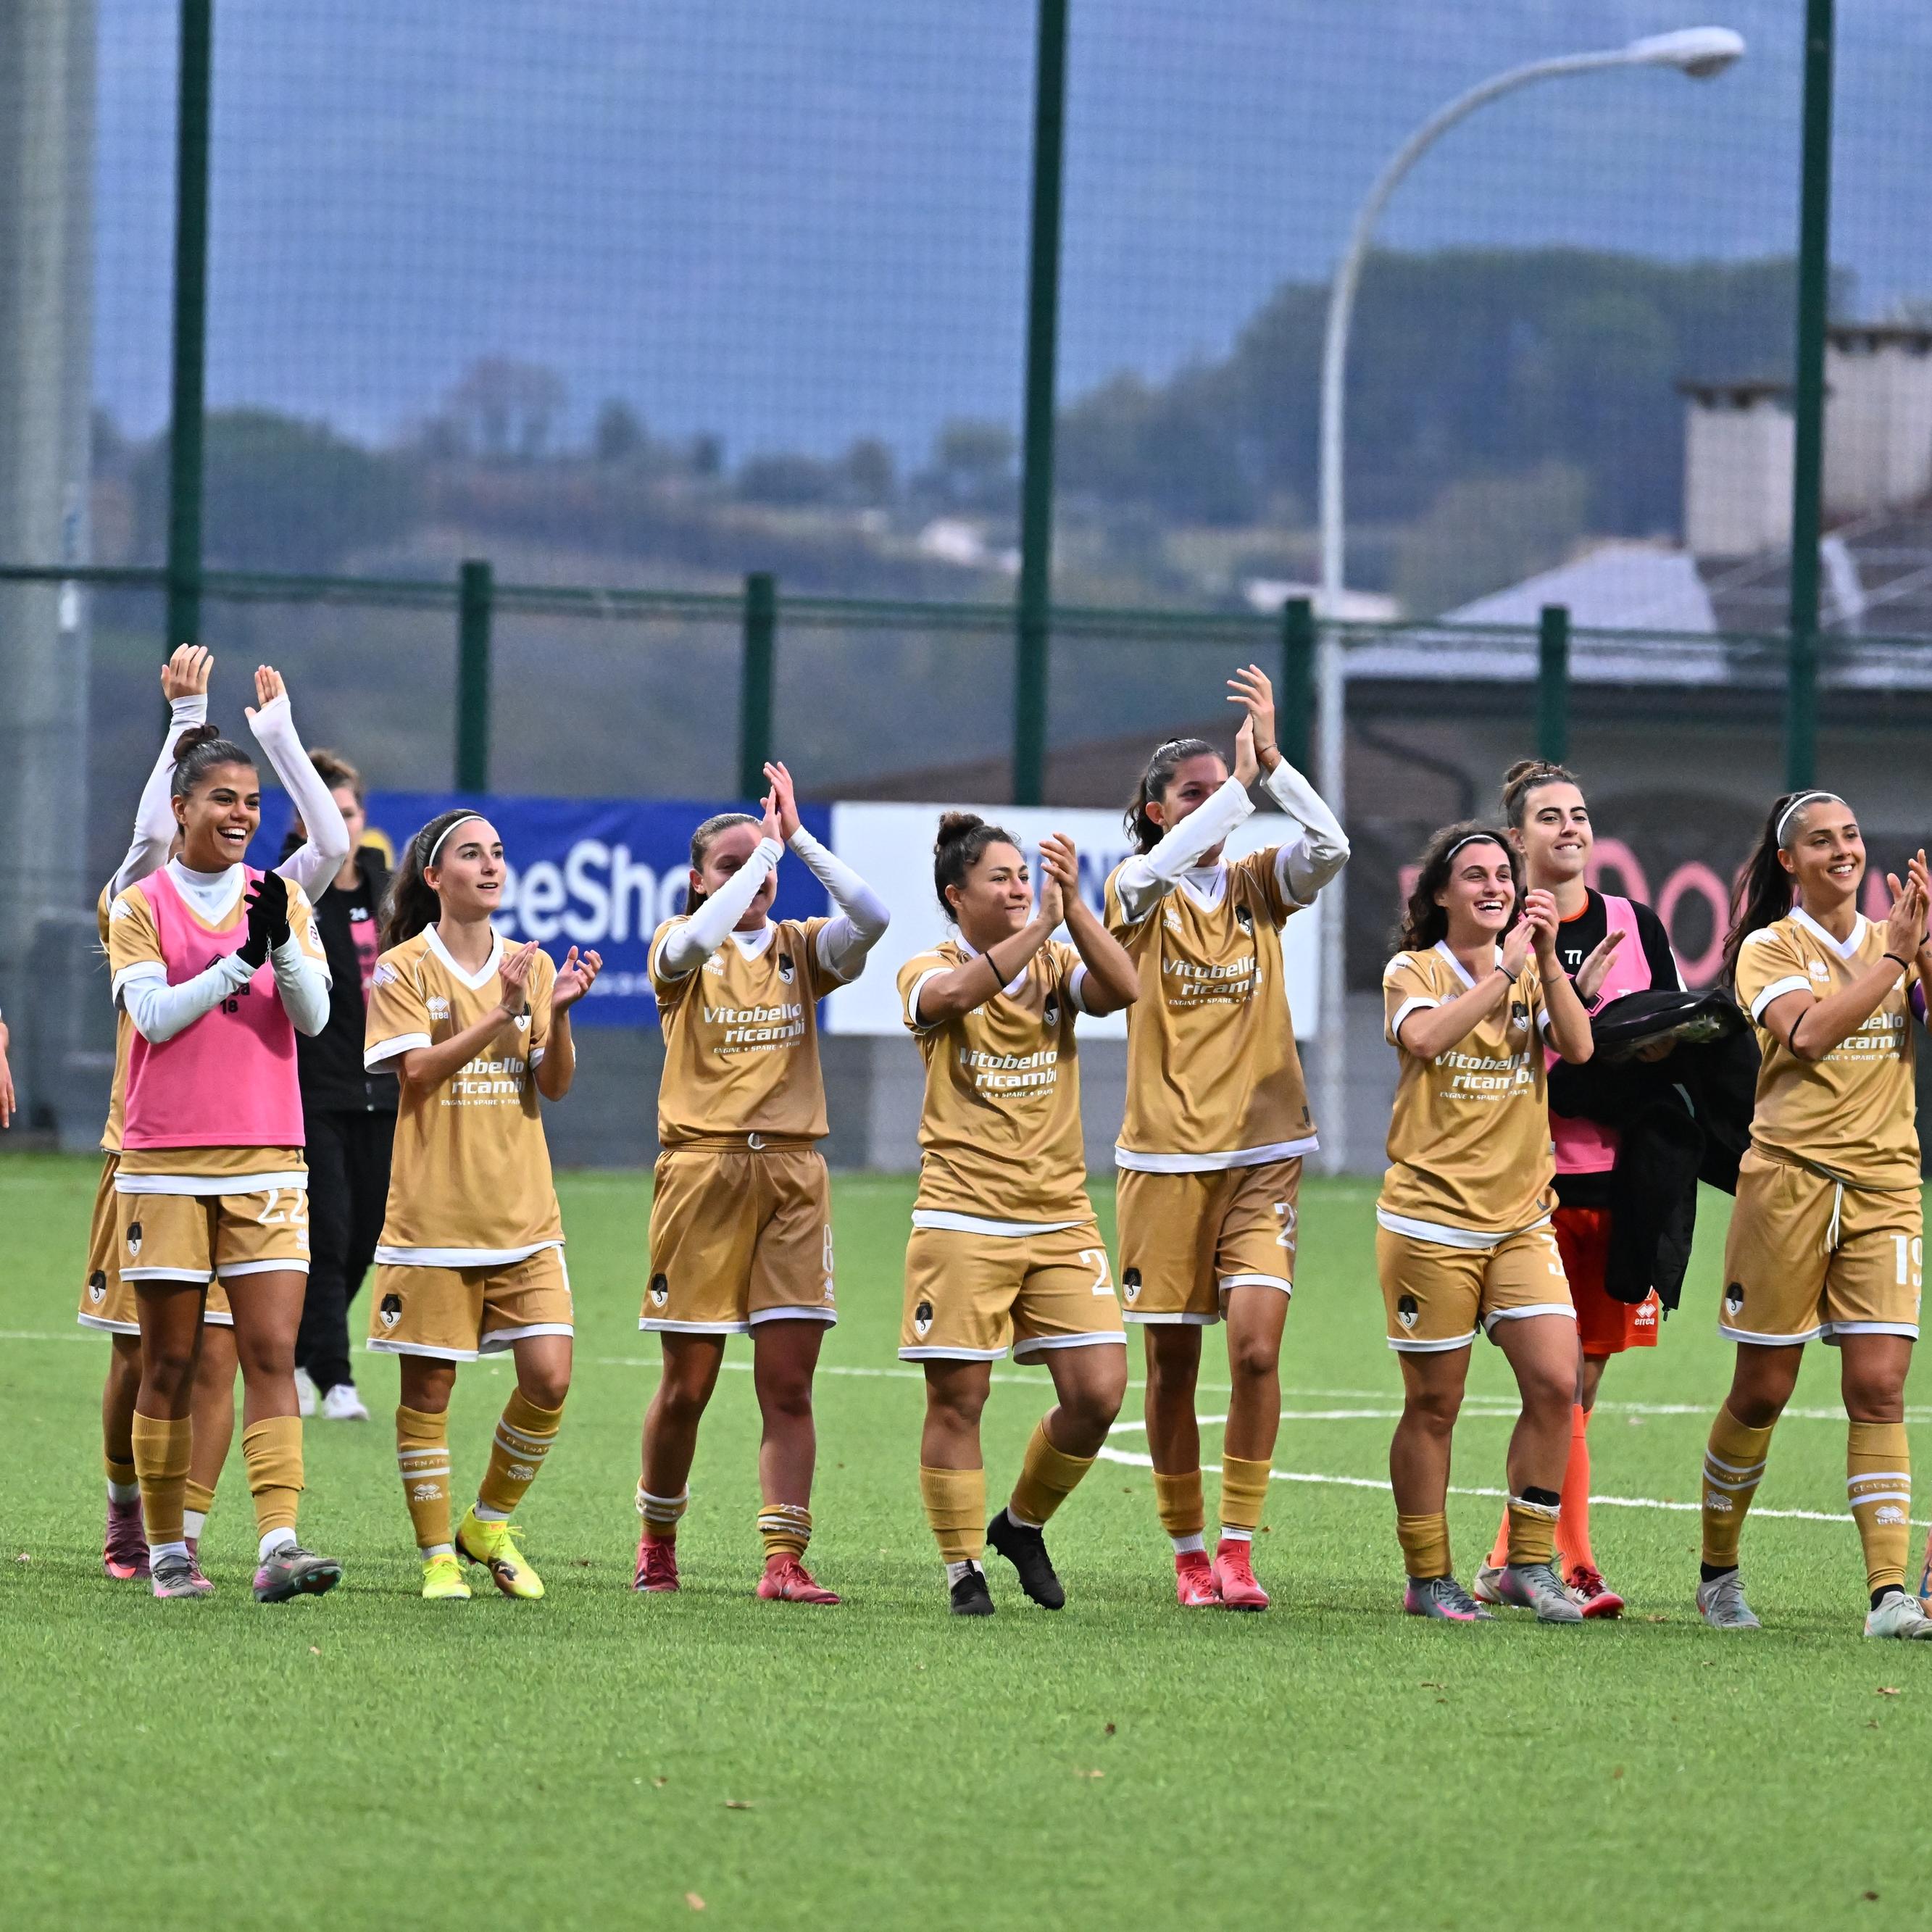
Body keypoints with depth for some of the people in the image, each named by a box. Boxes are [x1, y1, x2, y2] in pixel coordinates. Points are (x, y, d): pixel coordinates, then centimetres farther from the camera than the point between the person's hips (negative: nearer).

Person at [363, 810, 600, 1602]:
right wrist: (500, 1013, -21)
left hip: (523, 1211, 4)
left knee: (548, 1378, -5)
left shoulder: (530, 966, 9)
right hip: (433, 1211, -4)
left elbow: (555, 1084, 4)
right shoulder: (403, 970, -2)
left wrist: (559, 1010, -13)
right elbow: (419, 1070, -14)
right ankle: (438, 1557, 10)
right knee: (428, 1387, -1)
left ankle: (488, 1524, 16)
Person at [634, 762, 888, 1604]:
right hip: (702, 1168, -2)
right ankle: (656, 1541, 23)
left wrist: (796, 838, -7)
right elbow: (697, 938, -22)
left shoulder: (802, 948, 10)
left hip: (791, 1173, 2)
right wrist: (765, 849, -14)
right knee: (687, 1384, 3)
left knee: (788, 1383, -4)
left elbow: (871, 917, -10)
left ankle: (784, 1562, -5)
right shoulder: (680, 946, 3)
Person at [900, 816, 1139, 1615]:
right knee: (957, 1397, -3)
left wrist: (1072, 905, -18)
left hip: (1061, 1216, 3)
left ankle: (1023, 1524, 20)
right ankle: (963, 1569, 10)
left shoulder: (1056, 965, 10)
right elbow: (951, 994, -25)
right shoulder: (928, 972, 0)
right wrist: (1038, 927, -28)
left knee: (1098, 1392, -4)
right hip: (963, 1222, -3)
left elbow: (1124, 988, -10)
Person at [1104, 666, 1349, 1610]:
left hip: (1261, 1152, 1)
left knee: (1255, 1346, -13)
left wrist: (1269, 760, -19)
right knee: (1172, 1364, 4)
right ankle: (1188, 1551, 18)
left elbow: (1329, 847, -12)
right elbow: (1162, 864, -23)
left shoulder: (1258, 885, 7)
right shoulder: (1137, 891, 1)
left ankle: (1240, 1551, -7)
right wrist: (1240, 782, -22)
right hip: (1165, 1157, -1)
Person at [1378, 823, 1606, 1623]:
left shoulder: (1533, 971, 10)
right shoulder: (1413, 972, -1)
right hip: (1430, 1219, -3)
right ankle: (1427, 1578, 13)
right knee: (1433, 1404, 1)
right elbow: (1425, 1035, -23)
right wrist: (1506, 968, -22)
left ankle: (1530, 1564, 3)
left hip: (1522, 1219, 4)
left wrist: (1548, 960, -17)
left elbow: (1578, 1046, -7)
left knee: (1555, 1383, -9)